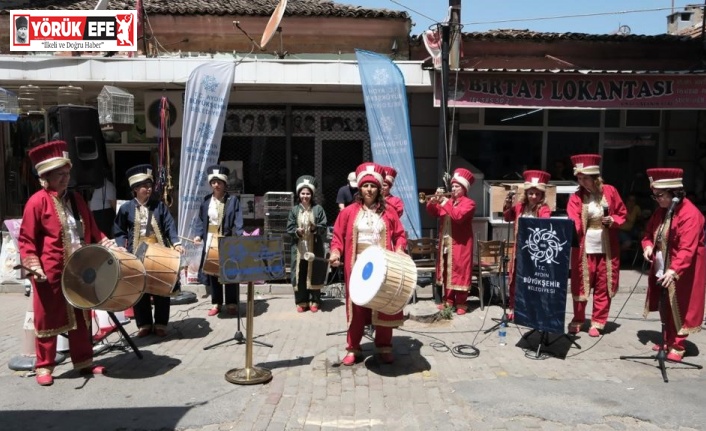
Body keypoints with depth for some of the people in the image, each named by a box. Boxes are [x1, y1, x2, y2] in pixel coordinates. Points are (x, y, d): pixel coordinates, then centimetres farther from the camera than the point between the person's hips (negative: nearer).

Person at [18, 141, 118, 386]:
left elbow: (91, 230, 16)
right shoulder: (37, 202, -10)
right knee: (48, 319, 6)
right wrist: (34, 266, -18)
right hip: (50, 272, -6)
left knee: (81, 318, 13)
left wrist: (108, 246, 3)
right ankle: (44, 367, 21)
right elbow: (26, 239, -9)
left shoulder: (76, 199, 9)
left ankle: (83, 363, 26)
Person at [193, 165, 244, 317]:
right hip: (211, 240, 3)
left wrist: (237, 238, -20)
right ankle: (216, 303, 19)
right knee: (213, 271, 8)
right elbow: (200, 220, 8)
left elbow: (238, 221, -8)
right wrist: (199, 235, -7)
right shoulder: (206, 201, 7)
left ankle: (232, 303, 14)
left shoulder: (233, 200, -2)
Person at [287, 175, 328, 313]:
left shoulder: (318, 209, 0)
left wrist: (315, 227, -21)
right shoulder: (294, 210, 4)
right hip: (299, 248, 1)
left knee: (314, 274, 5)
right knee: (300, 275, 4)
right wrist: (297, 231, -17)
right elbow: (289, 228, 3)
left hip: (315, 248, -1)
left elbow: (324, 227, -2)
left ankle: (314, 301, 17)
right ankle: (301, 301, 15)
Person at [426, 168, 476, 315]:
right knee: (446, 271, 11)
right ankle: (448, 300, 21)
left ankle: (461, 303, 5)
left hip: (460, 244, -6)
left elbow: (458, 216, -22)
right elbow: (432, 212, 7)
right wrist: (433, 200, -12)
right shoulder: (447, 201, 15)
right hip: (445, 243, 6)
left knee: (459, 272, -3)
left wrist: (445, 202, -22)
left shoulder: (469, 203, -5)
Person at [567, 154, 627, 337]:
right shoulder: (576, 197, -7)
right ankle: (577, 320, 23)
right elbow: (573, 222, -20)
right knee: (580, 286, 6)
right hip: (584, 249, -1)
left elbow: (622, 213, 9)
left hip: (607, 248, 2)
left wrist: (613, 221, -11)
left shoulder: (610, 191, -2)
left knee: (603, 287, 8)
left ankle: (598, 322, 21)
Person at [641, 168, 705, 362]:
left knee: (680, 309, 2)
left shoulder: (690, 214, -21)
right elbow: (649, 233, 13)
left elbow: (687, 249, -29)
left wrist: (674, 270, -38)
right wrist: (648, 246, -9)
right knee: (665, 308, 16)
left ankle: (677, 346, 13)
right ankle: (667, 341, 29)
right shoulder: (660, 211, 3)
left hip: (682, 272, -7)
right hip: (662, 269, 7)